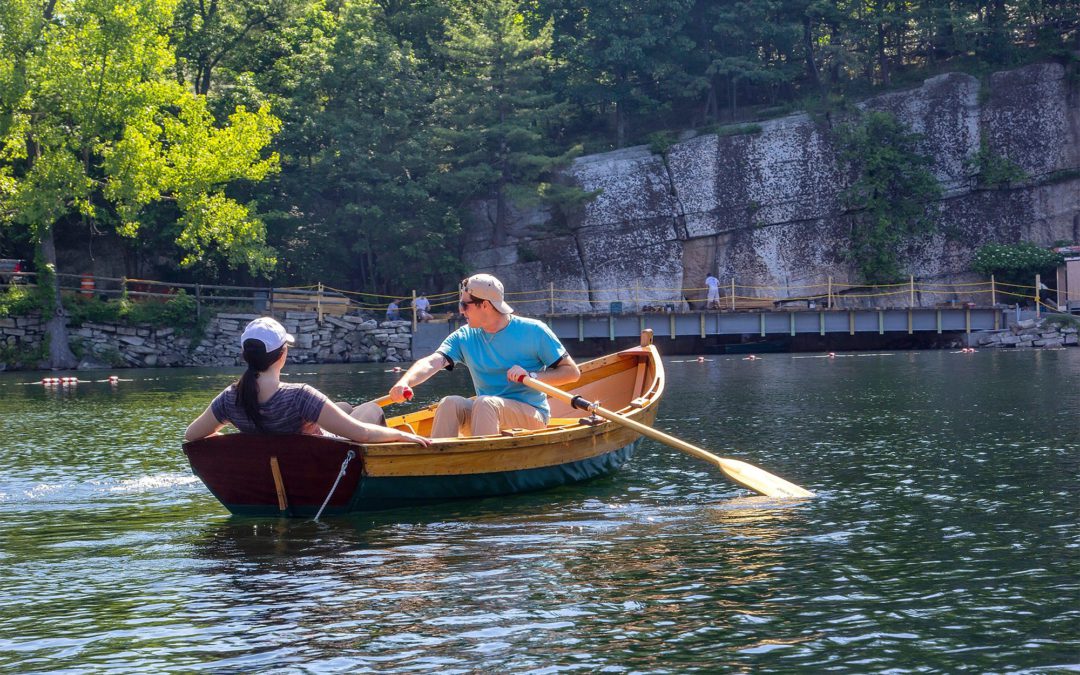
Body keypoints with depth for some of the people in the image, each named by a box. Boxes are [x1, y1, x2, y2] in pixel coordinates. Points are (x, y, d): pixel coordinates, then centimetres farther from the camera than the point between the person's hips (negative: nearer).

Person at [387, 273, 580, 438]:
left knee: (485, 403, -32)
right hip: (486, 414, 4)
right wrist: (404, 382, -32)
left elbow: (573, 372, -5)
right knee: (450, 403, -24)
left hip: (532, 416, -4)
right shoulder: (465, 337, 4)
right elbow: (431, 363, -12)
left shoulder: (533, 331, -6)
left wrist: (532, 376, -19)